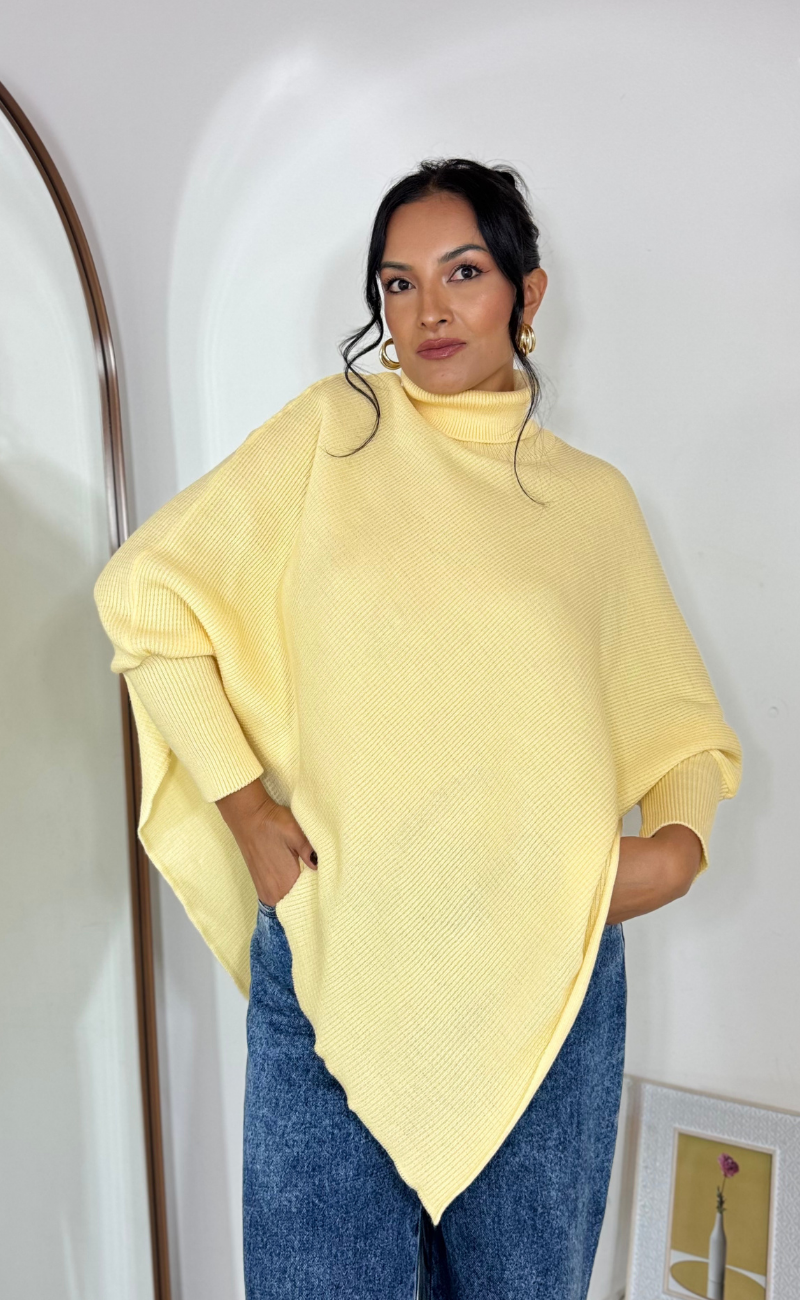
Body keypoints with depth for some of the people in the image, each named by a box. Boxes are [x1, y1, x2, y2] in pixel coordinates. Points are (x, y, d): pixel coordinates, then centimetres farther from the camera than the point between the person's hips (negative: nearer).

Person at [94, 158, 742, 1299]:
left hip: (549, 978, 2)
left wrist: (682, 842, -6)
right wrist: (247, 810, -5)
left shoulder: (596, 499, 7)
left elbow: (682, 722, 15)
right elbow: (144, 590, 0)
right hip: (333, 963, -1)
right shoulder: (333, 431, 1)